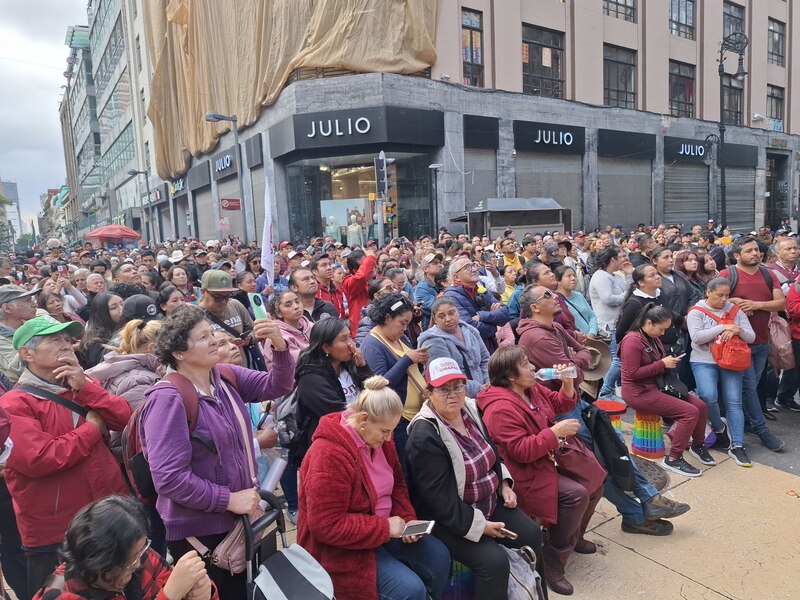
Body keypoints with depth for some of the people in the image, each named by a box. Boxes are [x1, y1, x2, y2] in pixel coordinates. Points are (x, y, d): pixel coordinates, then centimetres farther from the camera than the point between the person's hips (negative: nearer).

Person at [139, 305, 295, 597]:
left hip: (236, 521, 7)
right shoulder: (169, 399, -23)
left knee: (239, 591, 25)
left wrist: (280, 346, -19)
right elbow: (169, 478, -27)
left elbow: (276, 386, 0)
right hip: (198, 532, -7)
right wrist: (229, 499, -21)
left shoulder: (226, 377, -2)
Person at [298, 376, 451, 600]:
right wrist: (384, 527, -25)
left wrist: (407, 519, -7)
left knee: (438, 556, 2)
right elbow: (327, 526, -28)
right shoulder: (329, 455, -30)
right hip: (341, 548, -8)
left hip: (383, 528, 8)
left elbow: (397, 483, 11)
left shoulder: (378, 437, -3)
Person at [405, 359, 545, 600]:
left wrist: (504, 484, 5)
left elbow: (492, 453, 17)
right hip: (450, 519, -8)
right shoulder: (424, 436, -27)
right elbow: (440, 498, -26)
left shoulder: (470, 410, -1)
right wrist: (479, 525, -21)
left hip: (490, 501, 8)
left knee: (531, 534, 6)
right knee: (495, 560, -23)